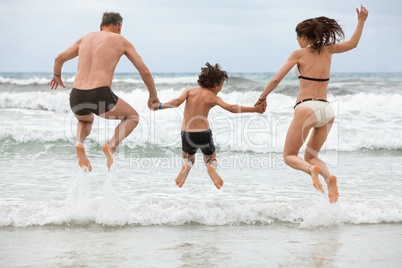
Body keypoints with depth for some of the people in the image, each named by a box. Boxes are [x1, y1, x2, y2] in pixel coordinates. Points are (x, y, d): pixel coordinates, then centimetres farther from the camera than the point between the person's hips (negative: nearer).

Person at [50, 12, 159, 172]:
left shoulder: (86, 38, 22)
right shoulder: (121, 41, 12)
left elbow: (59, 59, 31)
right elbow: (144, 71, 12)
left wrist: (57, 76, 53)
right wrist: (153, 96, 27)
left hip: (76, 97, 4)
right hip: (101, 96, -4)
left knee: (86, 120, 40)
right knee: (132, 117, 25)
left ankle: (80, 142, 4)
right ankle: (111, 146, -2)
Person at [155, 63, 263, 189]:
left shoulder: (189, 91, 3)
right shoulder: (213, 97, -3)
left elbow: (177, 101, -15)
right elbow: (231, 108, -15)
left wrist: (160, 106, -10)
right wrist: (254, 109, -13)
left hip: (186, 133, 2)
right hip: (204, 133, -2)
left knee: (188, 157, 31)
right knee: (211, 158, 25)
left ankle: (186, 165, -8)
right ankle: (211, 167, -15)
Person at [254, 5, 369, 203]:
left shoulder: (299, 54, 0)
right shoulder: (327, 50, 12)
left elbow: (276, 79, -4)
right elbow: (353, 43, 29)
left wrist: (262, 97, 10)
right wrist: (361, 21, 37)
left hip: (307, 108, -6)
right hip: (327, 110, 6)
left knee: (289, 156, 6)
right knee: (310, 156, 19)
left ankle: (312, 170, -28)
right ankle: (329, 178, -13)